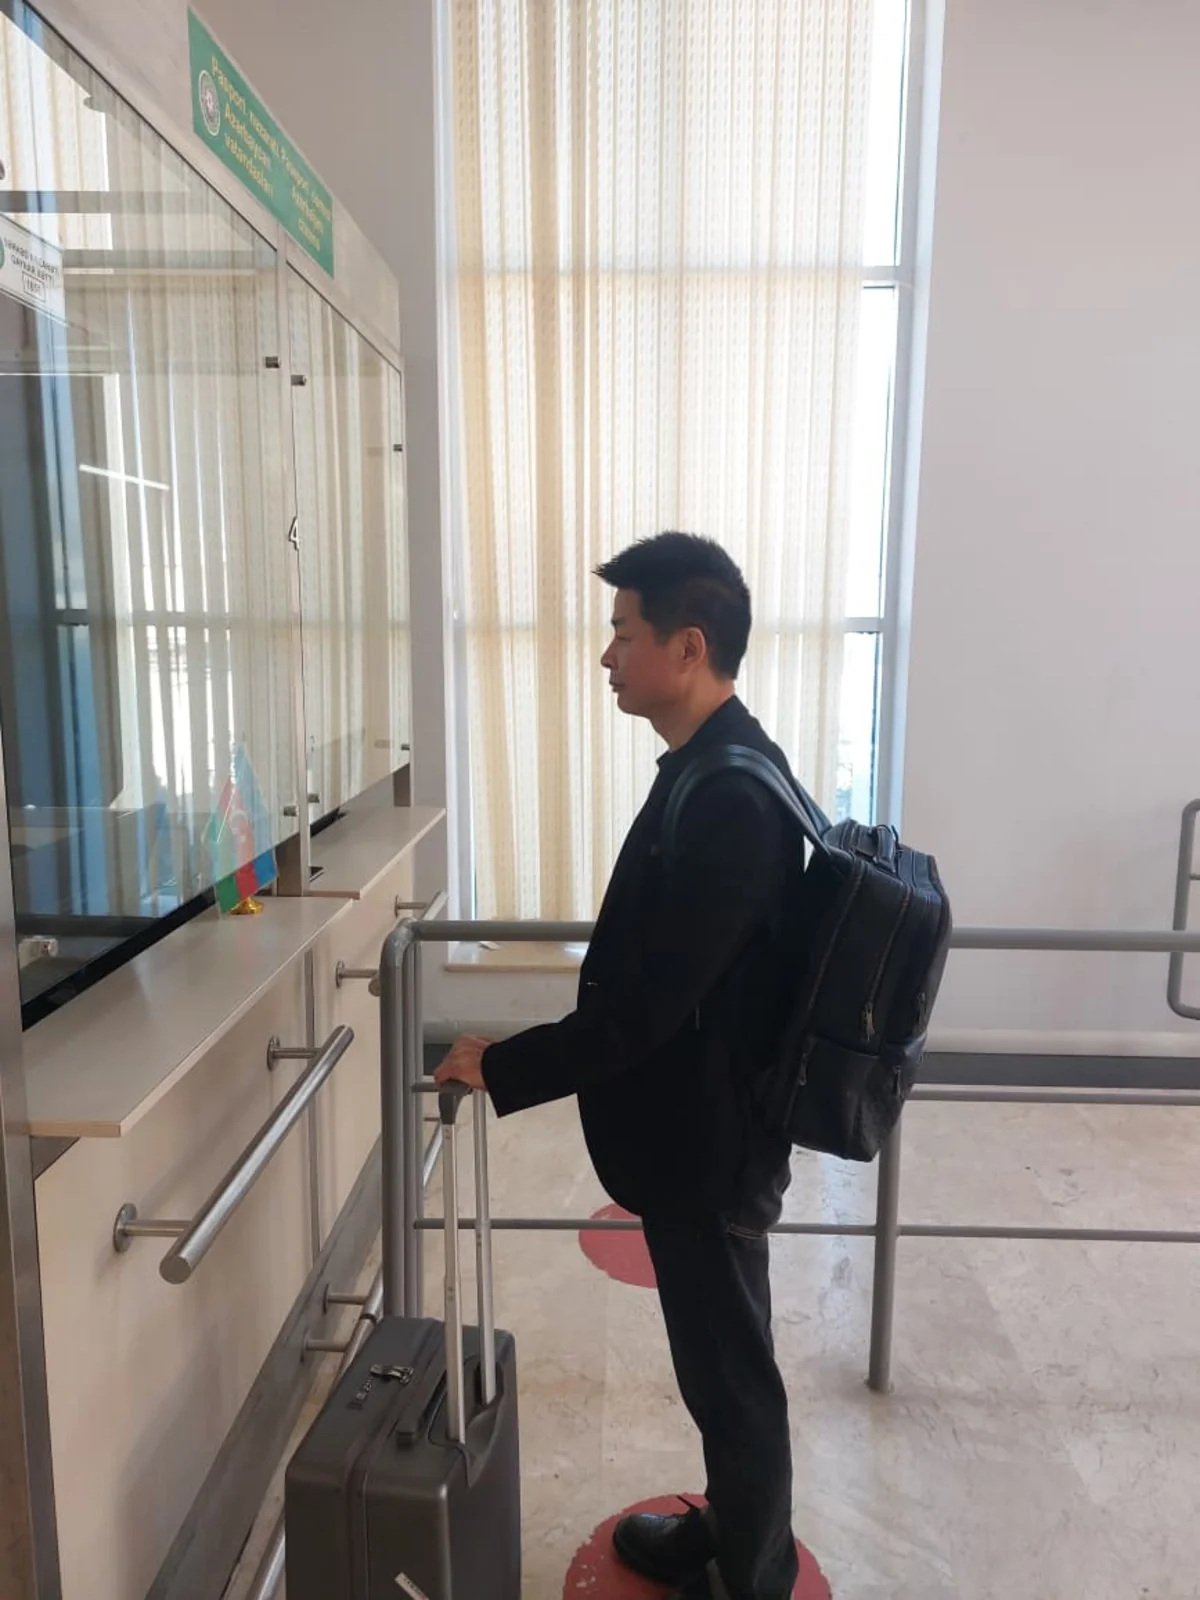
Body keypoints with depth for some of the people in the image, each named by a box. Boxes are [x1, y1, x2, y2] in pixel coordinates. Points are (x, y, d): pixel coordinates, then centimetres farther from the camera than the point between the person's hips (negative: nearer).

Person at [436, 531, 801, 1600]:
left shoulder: (728, 798, -29)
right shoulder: (721, 767, 3)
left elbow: (648, 1006, -28)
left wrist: (501, 1068, -17)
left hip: (707, 1142, -10)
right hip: (701, 1124, 10)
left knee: (733, 1371, 12)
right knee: (719, 1361, 26)